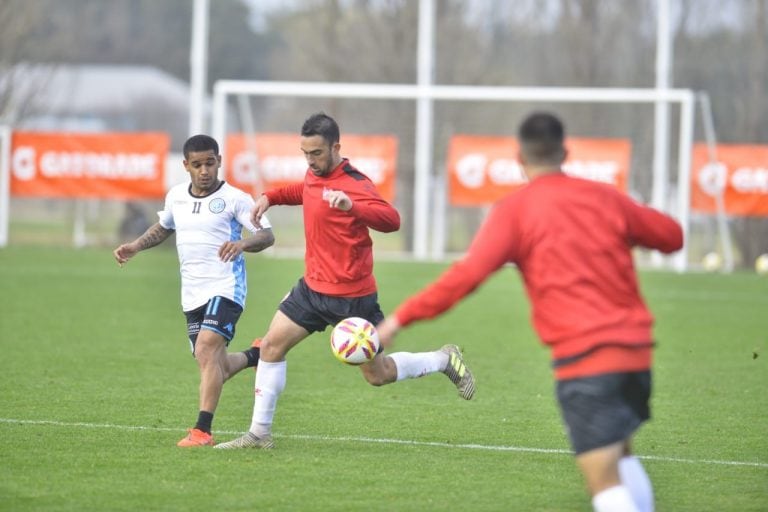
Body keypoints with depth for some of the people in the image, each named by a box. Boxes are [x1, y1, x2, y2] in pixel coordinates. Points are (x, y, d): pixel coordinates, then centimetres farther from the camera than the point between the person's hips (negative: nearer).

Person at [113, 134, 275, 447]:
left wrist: (243, 243, -30)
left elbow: (267, 234, -10)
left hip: (225, 288, -6)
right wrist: (135, 246, 13)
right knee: (214, 369, 10)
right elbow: (163, 228, 28)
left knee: (206, 349, -24)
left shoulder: (234, 198, -7)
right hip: (193, 293, 6)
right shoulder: (176, 197, 9)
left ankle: (202, 431, -26)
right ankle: (255, 356, 43)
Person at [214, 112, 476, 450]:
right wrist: (270, 197, 13)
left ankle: (444, 360, 27)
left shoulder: (354, 184, -22)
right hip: (313, 287, 7)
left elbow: (391, 220, -37)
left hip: (352, 298, -7)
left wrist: (351, 206, -52)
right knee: (271, 346, -1)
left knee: (378, 374, 4)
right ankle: (259, 434, 6)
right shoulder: (314, 175, 4)